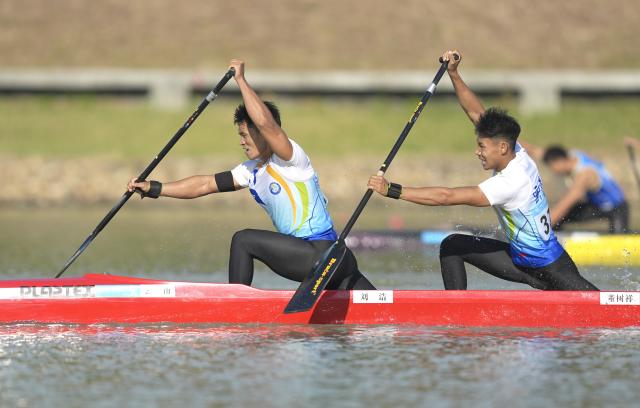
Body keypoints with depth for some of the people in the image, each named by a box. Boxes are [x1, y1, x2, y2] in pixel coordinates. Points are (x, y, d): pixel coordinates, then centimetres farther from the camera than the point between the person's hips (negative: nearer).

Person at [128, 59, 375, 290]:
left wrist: (241, 80, -18)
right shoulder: (251, 171, 15)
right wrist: (153, 189, 13)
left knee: (243, 240, -8)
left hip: (320, 254, -9)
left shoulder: (291, 157, -9)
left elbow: (266, 123, -27)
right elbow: (206, 184, 17)